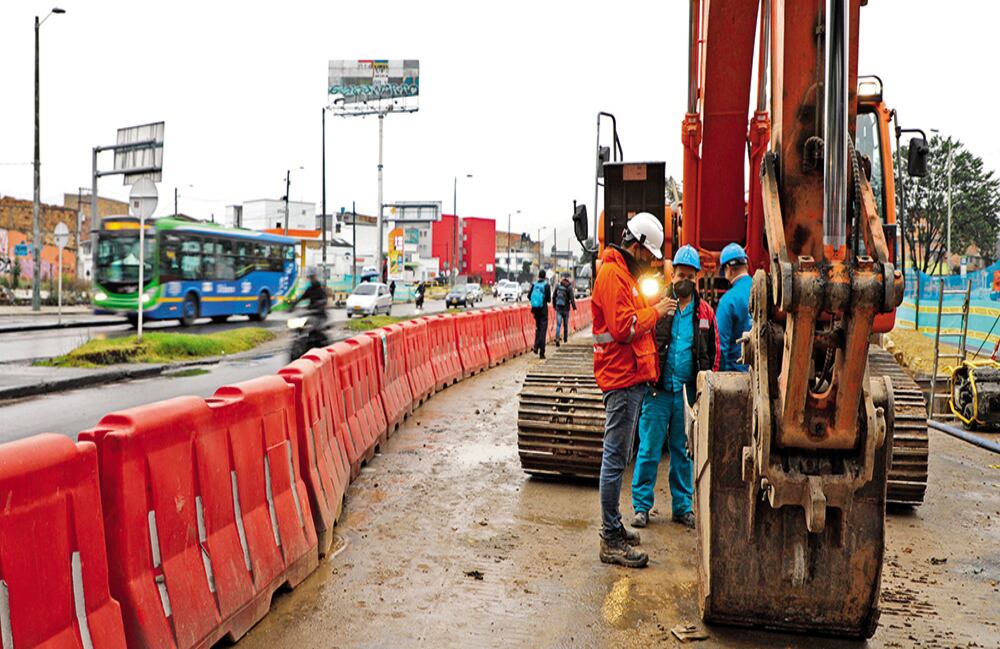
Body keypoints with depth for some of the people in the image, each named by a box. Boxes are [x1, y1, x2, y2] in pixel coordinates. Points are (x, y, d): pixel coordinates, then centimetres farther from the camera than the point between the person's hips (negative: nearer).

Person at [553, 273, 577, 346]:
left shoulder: (557, 286, 1)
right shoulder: (569, 287, -11)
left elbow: (553, 297, 9)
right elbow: (572, 298, -12)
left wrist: (554, 305, 22)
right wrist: (574, 307, 1)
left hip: (558, 308, 2)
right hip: (566, 309, -2)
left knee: (558, 325, -3)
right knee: (566, 324, 16)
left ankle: (557, 339, -19)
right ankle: (565, 338, 27)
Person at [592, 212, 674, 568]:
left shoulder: (625, 274, 20)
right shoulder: (612, 274, -14)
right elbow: (623, 327, -21)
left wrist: (653, 313, 7)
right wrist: (654, 311, -10)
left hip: (631, 377, 11)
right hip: (622, 378, -11)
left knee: (618, 457, 17)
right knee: (616, 458, -6)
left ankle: (613, 526, 28)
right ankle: (611, 541, -1)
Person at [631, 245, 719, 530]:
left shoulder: (705, 313, 8)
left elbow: (713, 354, 11)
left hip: (688, 392, 3)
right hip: (659, 391, -2)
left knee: (684, 452, 12)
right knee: (649, 450, 1)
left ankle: (682, 506, 23)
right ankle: (641, 506, 13)